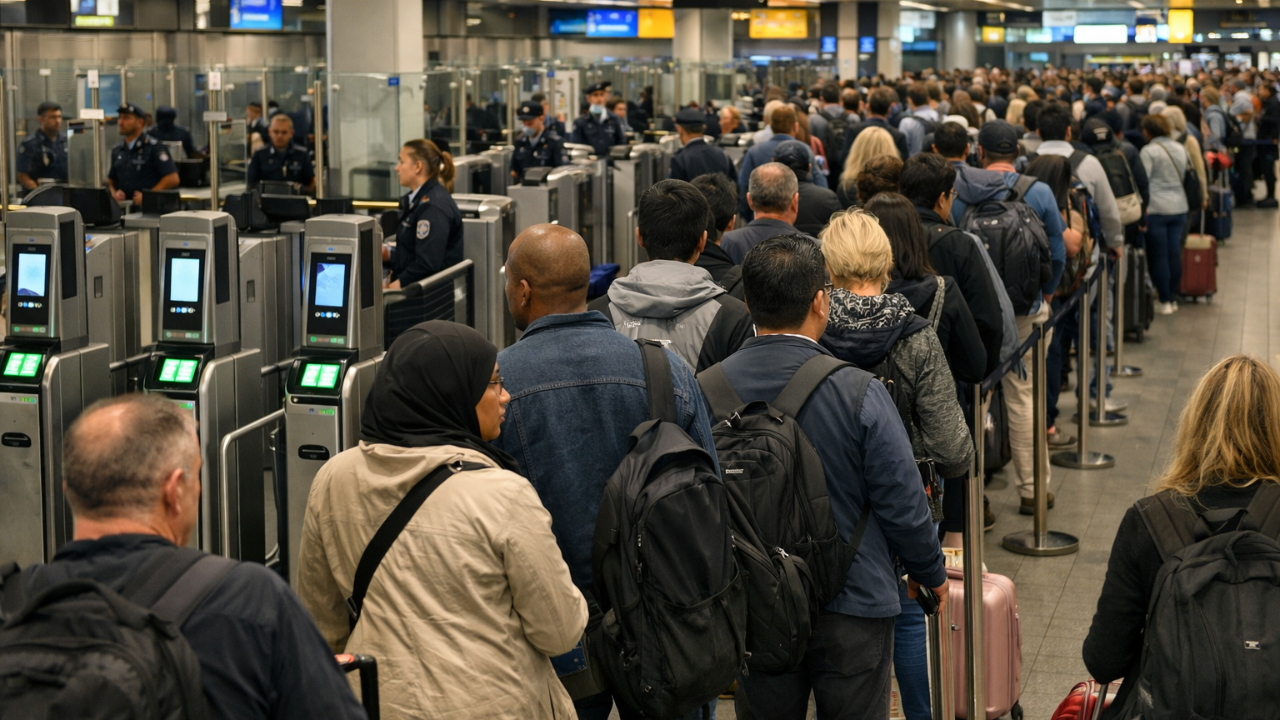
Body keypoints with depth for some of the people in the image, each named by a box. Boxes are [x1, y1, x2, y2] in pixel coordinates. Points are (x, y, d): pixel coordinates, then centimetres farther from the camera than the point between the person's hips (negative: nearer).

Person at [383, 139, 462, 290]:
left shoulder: (433, 205, -15)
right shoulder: (419, 199, 17)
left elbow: (428, 263, -22)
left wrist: (397, 284, -21)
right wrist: (388, 254, 8)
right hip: (415, 286, 10)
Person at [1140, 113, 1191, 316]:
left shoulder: (1149, 151, -8)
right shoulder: (1180, 148, 10)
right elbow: (1188, 173, 17)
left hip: (1156, 208, -6)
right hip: (1179, 207, 6)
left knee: (1159, 256, 0)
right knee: (1175, 254, 9)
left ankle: (1165, 301, 0)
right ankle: (1173, 298, 14)